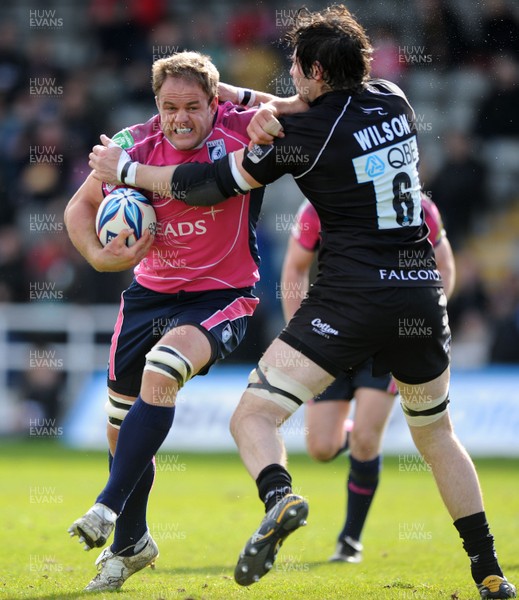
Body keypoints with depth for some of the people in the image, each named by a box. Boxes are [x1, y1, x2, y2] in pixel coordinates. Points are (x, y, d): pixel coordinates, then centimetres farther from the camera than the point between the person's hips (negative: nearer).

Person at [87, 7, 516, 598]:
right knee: (436, 434, 23)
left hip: (350, 296, -6)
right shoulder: (394, 100, 9)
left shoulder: (305, 136, -6)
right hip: (421, 294, 6)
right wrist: (271, 112, 16)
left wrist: (126, 169, 15)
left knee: (252, 417, -5)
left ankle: (279, 497, -37)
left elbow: (214, 183, 3)